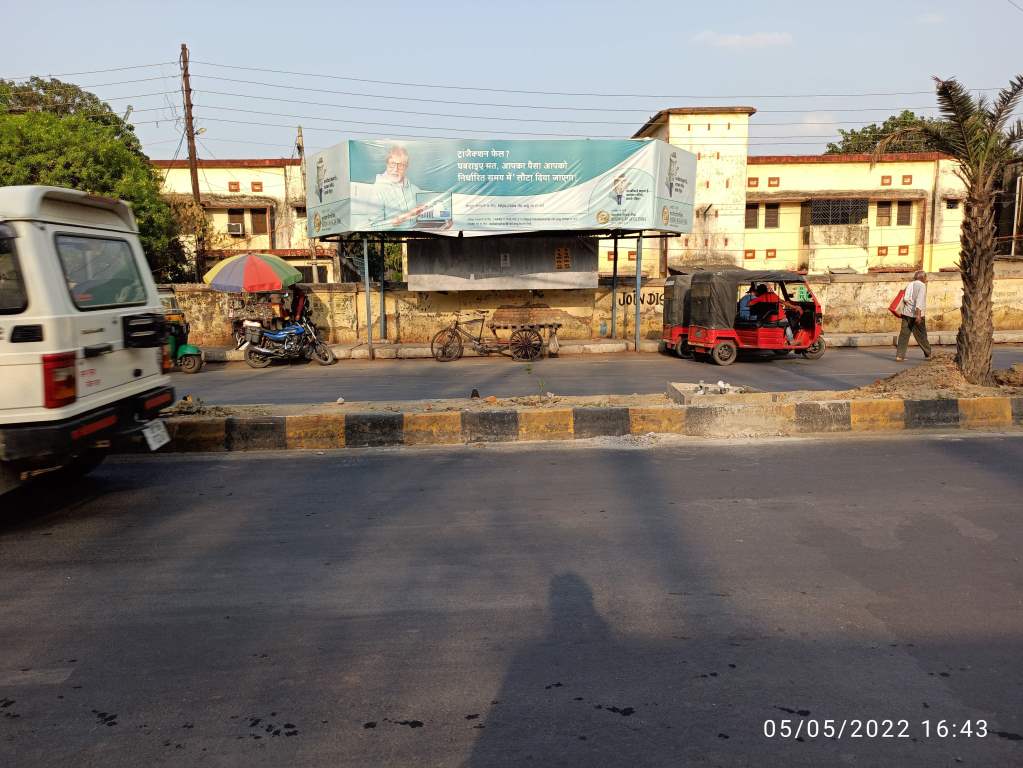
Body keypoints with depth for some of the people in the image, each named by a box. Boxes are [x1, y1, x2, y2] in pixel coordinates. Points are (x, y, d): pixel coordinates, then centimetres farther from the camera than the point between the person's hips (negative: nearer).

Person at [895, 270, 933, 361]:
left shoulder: (909, 285, 13)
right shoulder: (922, 286, -6)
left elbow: (905, 299, 8)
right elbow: (920, 299, -18)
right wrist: (918, 314, -25)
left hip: (906, 313, 5)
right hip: (916, 314, -5)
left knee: (904, 334, 2)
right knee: (921, 335, 8)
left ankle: (899, 355, -5)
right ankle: (928, 354, 23)